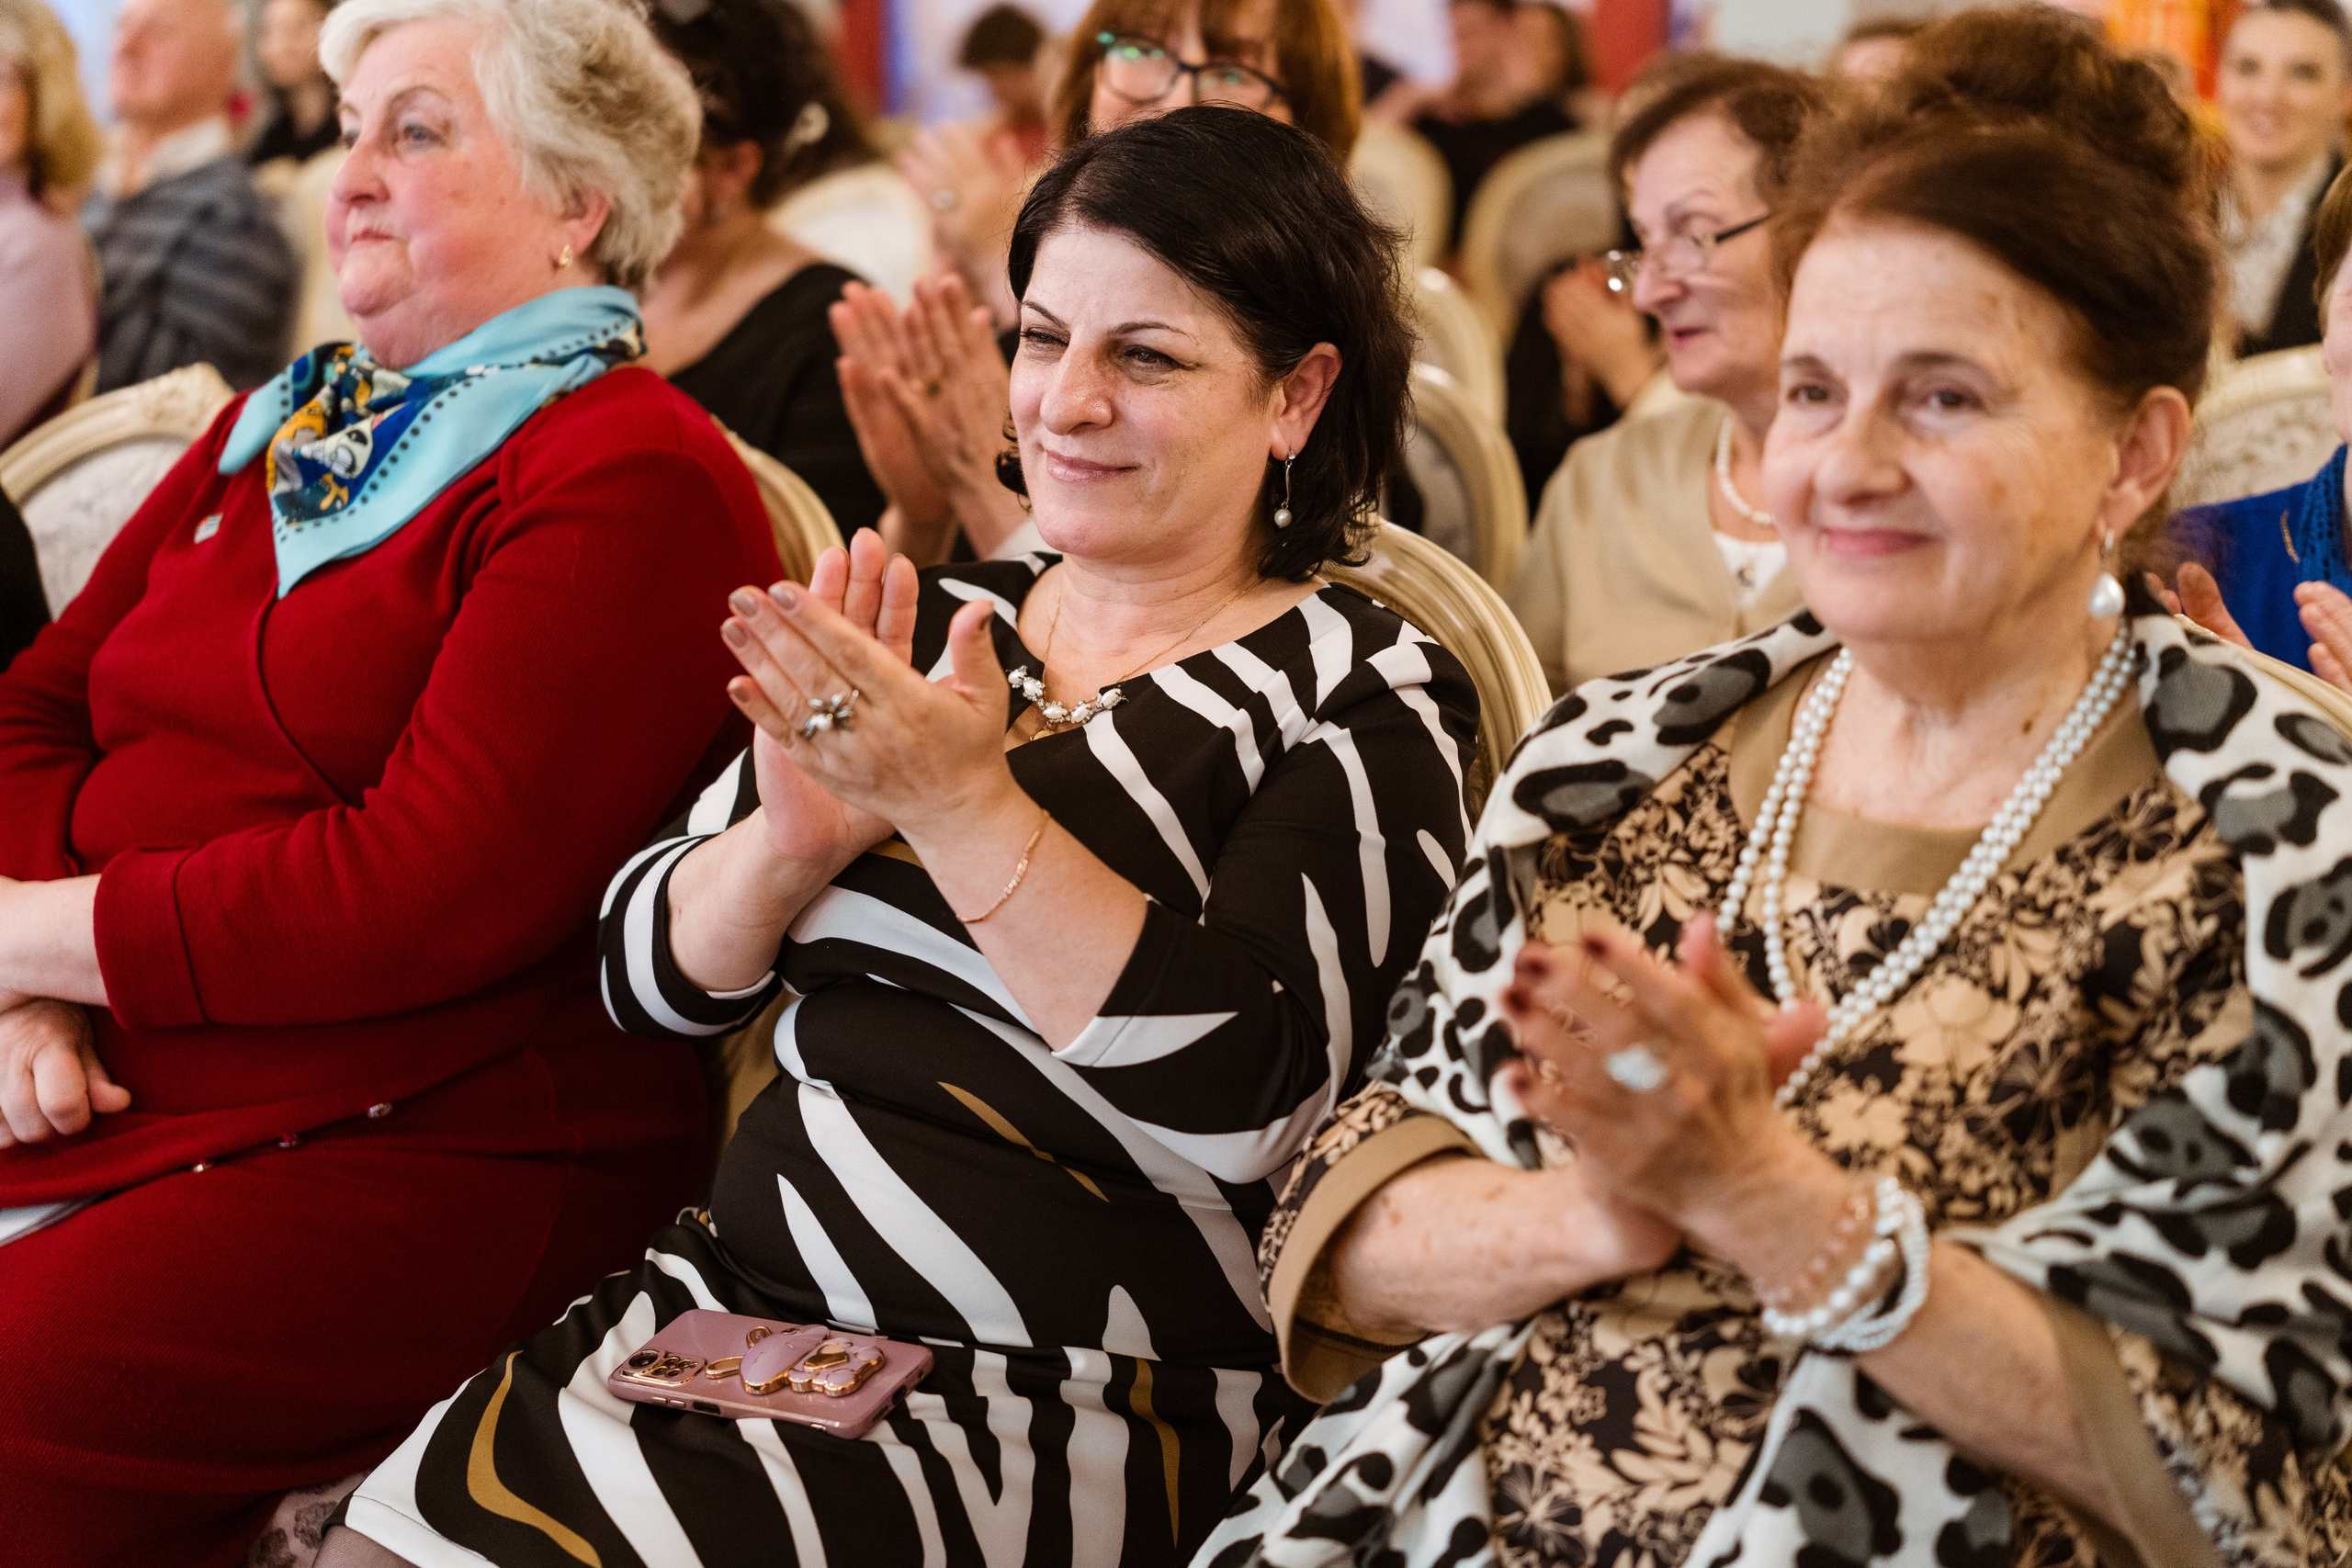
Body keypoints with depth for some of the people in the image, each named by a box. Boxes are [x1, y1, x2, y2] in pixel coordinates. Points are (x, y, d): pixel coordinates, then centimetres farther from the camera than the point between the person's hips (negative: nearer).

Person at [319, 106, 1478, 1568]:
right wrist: (793, 833, -11)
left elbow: (1241, 1098, -19)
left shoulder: (1371, 695, -3)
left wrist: (960, 803, -22)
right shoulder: (934, 625, 12)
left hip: (1074, 1401, -5)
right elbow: (653, 977, 10)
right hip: (740, 1304, 6)